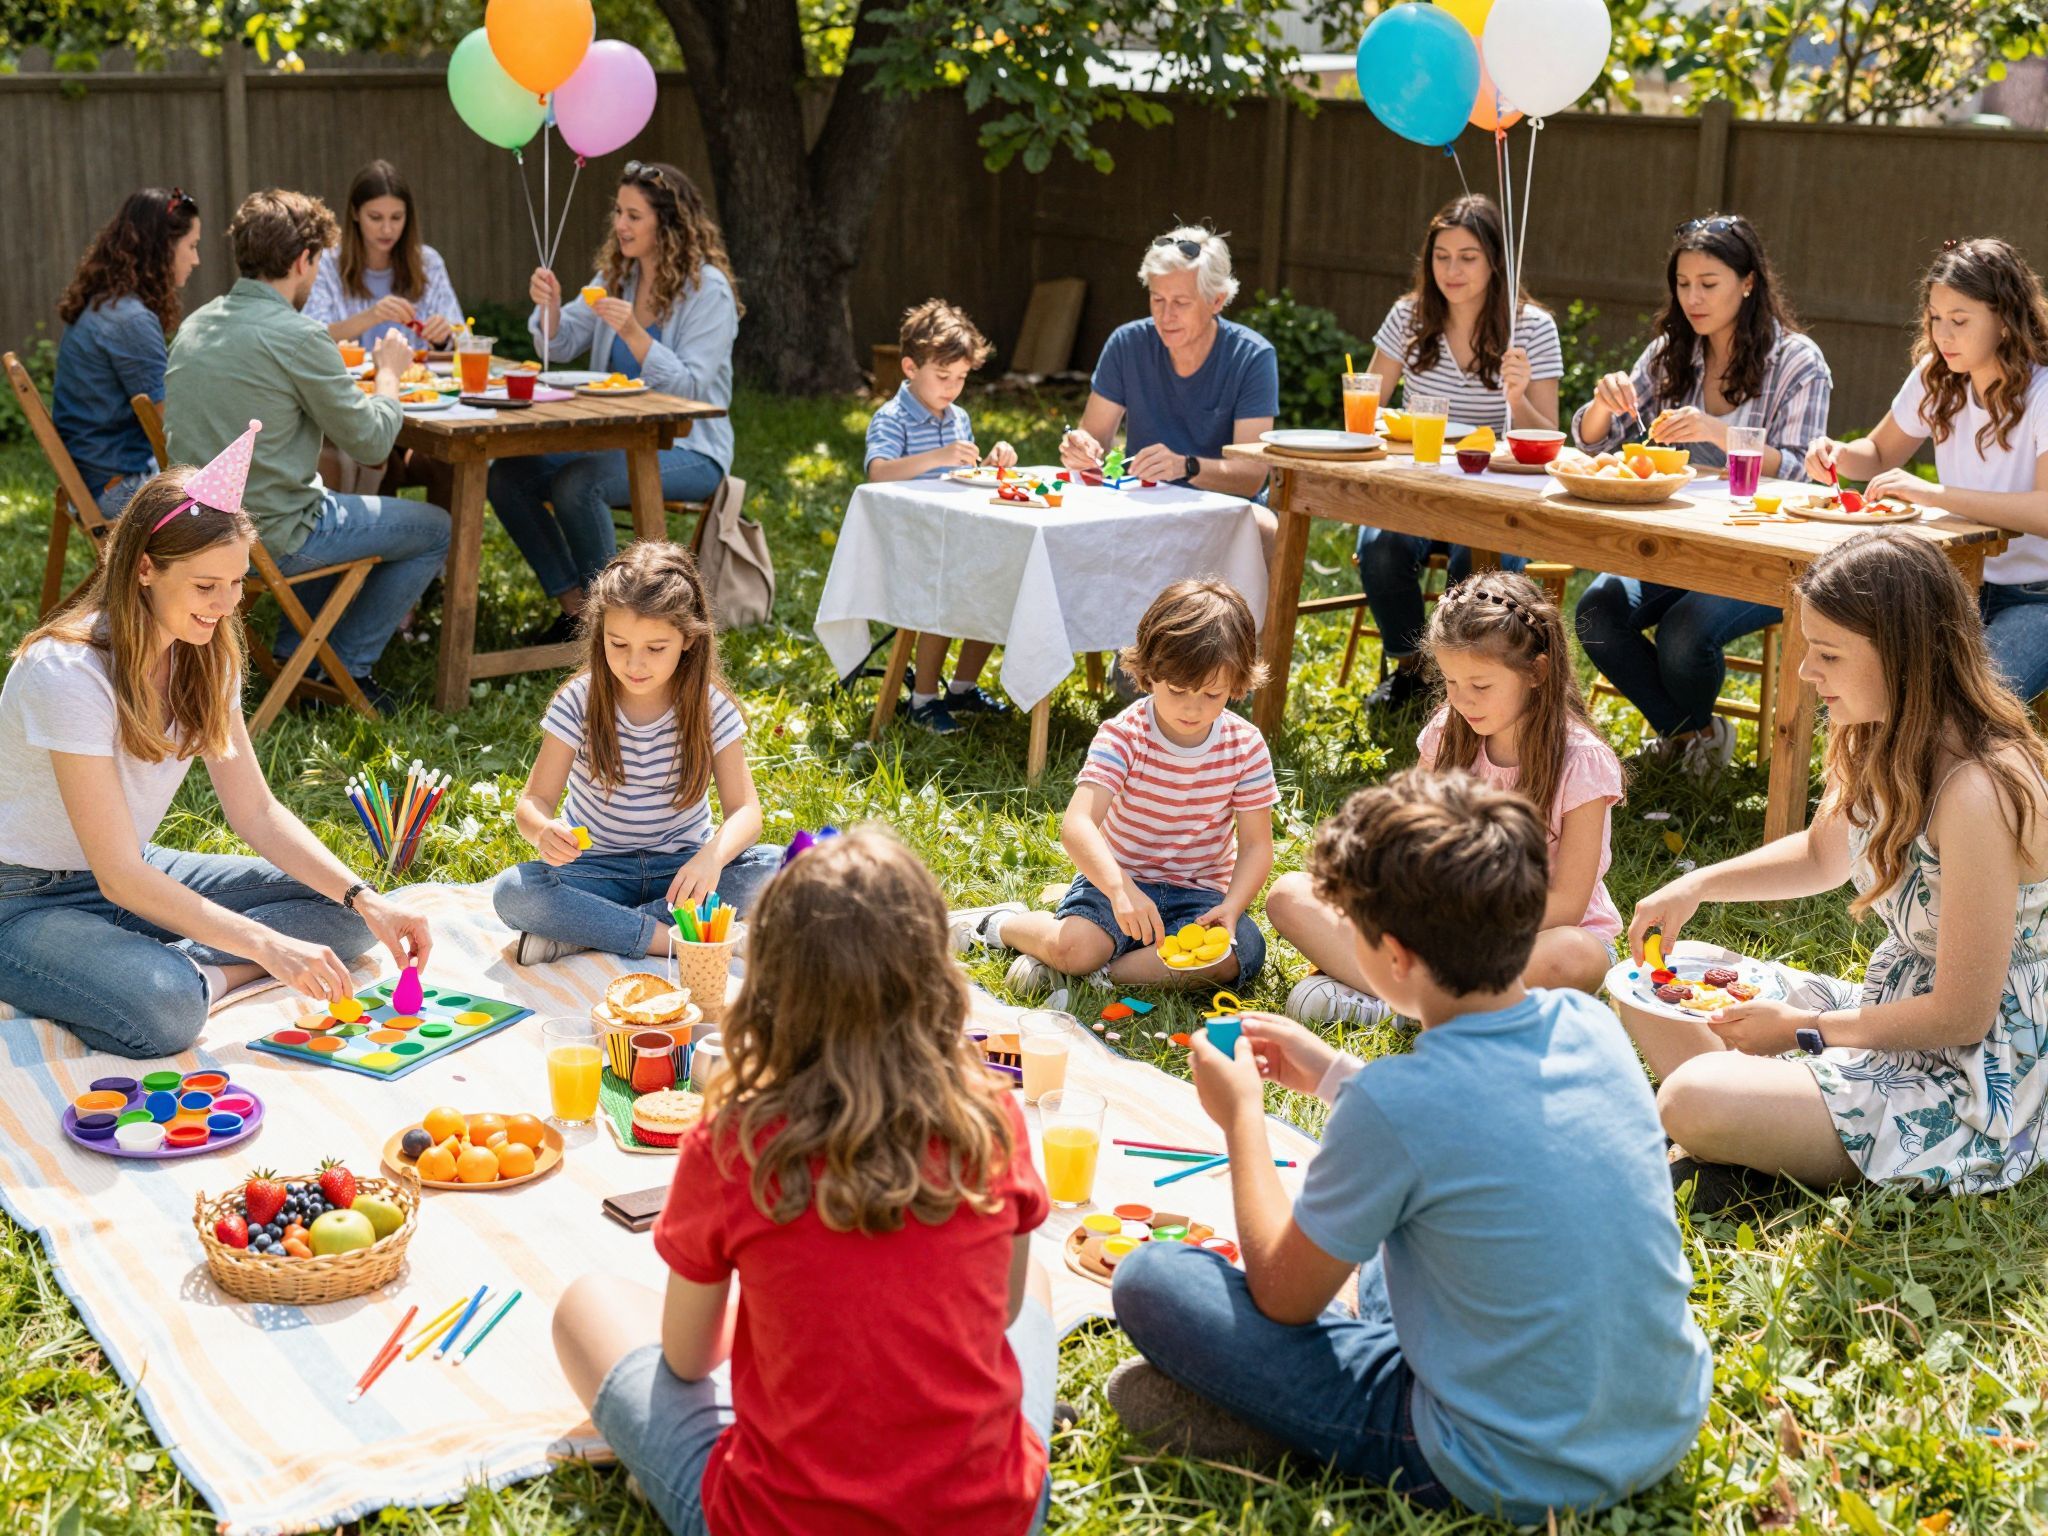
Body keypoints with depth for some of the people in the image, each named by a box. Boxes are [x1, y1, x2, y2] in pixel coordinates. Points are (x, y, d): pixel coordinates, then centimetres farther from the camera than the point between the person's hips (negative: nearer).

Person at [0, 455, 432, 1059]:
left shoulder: (205, 653, -4)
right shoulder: (67, 673, -27)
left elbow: (257, 812, -1)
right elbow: (120, 877, -28)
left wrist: (364, 899, -16)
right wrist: (268, 946, -34)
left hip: (136, 876, 8)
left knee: (340, 910, -7)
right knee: (161, 1009, -38)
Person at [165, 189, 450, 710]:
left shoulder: (196, 323, 6)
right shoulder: (298, 336, -19)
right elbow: (370, 442, -11)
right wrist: (389, 373, 7)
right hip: (267, 539, -8)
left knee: (339, 508, 35)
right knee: (436, 529, 9)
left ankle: (292, 656, 30)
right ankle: (346, 670, 13)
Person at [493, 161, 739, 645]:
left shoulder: (708, 291, -12)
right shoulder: (617, 275, 10)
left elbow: (690, 388, -19)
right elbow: (560, 344, 12)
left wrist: (634, 333, -29)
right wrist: (549, 306, -10)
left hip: (687, 451, -8)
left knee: (575, 484, -32)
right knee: (506, 474, -10)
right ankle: (573, 605, -2)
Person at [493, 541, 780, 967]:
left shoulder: (711, 708, -9)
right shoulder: (579, 702, -10)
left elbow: (745, 811, -14)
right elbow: (535, 800, -10)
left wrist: (713, 856, -37)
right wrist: (544, 831, -36)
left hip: (682, 867, 1)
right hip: (597, 866, -1)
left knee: (773, 866, -28)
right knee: (512, 892, -29)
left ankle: (582, 930, -25)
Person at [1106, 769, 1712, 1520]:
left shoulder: (1389, 1107, -26)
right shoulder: (1592, 1025, -6)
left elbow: (1283, 1296, -8)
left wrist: (1243, 1116, 4)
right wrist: (1335, 1074, 17)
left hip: (1516, 1478, -7)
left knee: (1148, 1279, -5)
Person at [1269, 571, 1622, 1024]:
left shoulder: (1581, 761, -14)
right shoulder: (1448, 734, 0)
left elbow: (1566, 903, -16)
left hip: (1541, 935, -4)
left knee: (1580, 957, -42)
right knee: (1289, 895, -11)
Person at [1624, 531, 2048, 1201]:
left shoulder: (1977, 791, -29)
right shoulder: (1881, 743, 0)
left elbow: (1961, 1018, -24)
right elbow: (1822, 855, 21)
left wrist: (1804, 1029, -13)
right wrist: (1697, 885, 4)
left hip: (1969, 1088, -10)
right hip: (1894, 1008, 10)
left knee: (1694, 1101, -28)